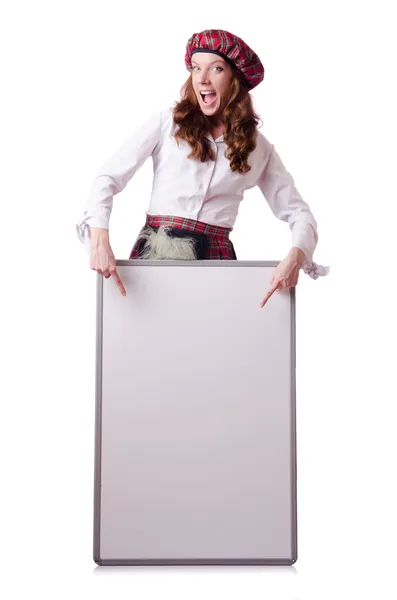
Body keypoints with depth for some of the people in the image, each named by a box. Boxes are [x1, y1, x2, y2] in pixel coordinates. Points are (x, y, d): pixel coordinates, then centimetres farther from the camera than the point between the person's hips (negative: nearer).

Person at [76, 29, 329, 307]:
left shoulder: (258, 148, 9)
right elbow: (108, 178, -1)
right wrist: (100, 238, -19)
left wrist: (296, 256, -13)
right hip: (156, 251, -1)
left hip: (216, 257, 1)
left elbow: (299, 213, 9)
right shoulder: (166, 122, 3)